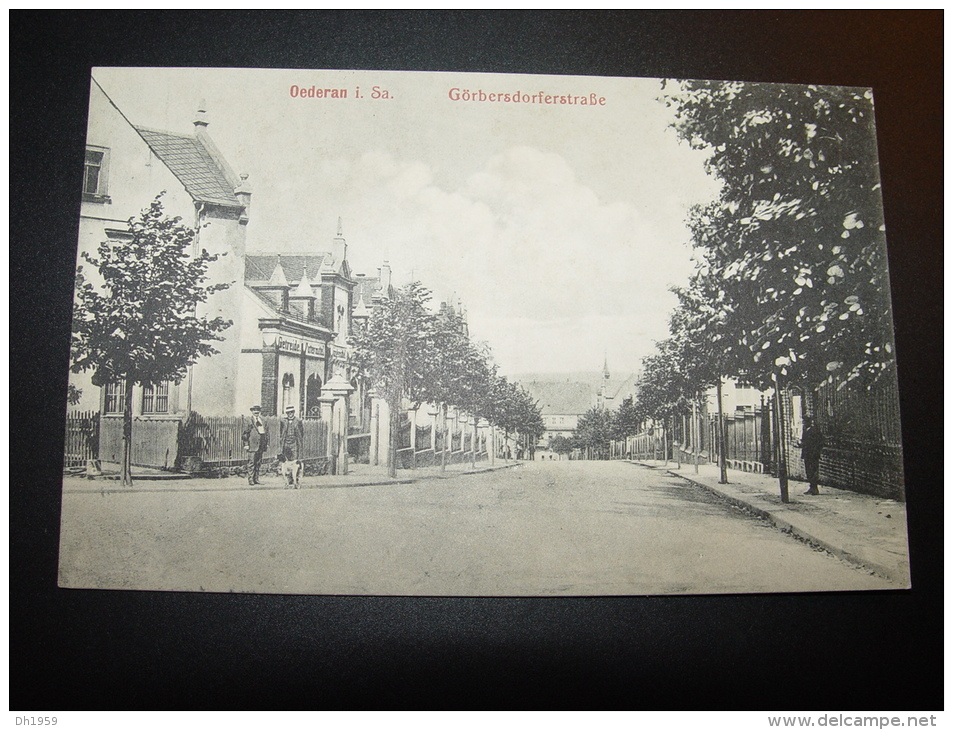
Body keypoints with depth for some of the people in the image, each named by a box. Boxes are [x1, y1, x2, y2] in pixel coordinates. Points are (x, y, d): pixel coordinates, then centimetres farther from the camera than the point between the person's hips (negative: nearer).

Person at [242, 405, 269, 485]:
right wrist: (246, 444, -9)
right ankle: (250, 479, 0)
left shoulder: (263, 423, 12)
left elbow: (266, 434, 22)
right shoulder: (250, 423, -5)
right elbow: (244, 434, -5)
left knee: (258, 463, 8)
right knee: (251, 463, -5)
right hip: (252, 447, -6)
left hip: (260, 448, 6)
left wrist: (266, 444, 17)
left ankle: (256, 479, 14)